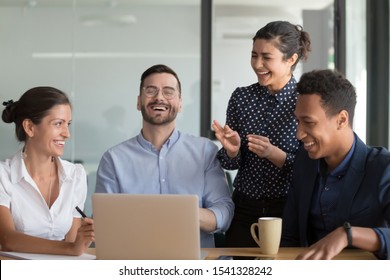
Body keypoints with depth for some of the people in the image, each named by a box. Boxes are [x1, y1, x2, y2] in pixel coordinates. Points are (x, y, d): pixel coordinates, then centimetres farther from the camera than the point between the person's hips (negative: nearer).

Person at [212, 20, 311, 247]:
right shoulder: (241, 97, 0)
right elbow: (231, 164, 6)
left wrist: (273, 154, -23)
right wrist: (232, 151, -15)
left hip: (288, 211, -3)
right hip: (245, 210, 3)